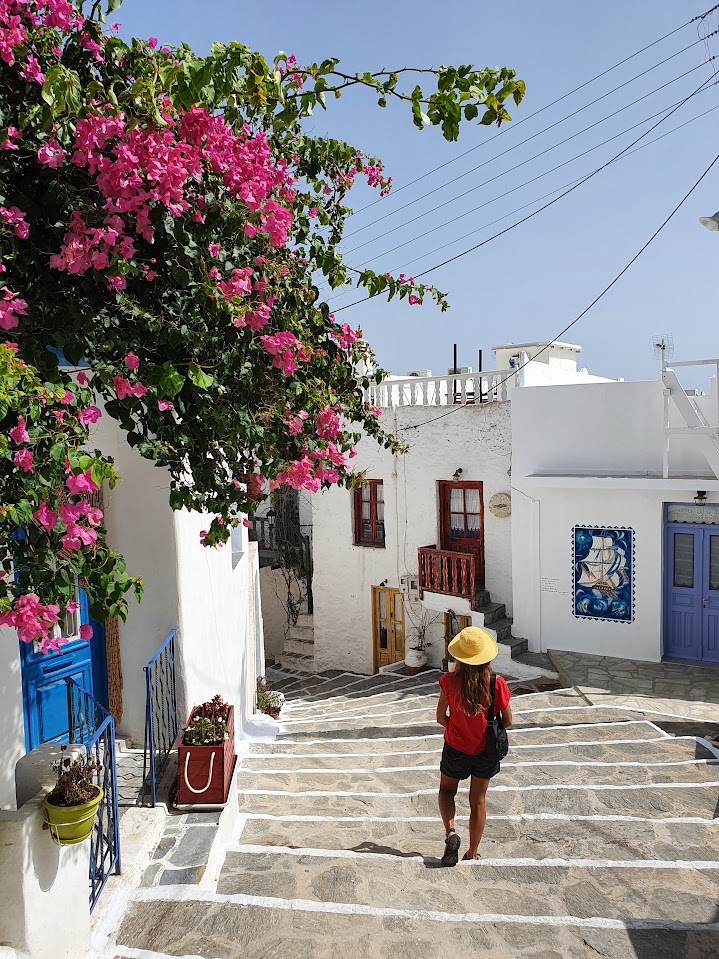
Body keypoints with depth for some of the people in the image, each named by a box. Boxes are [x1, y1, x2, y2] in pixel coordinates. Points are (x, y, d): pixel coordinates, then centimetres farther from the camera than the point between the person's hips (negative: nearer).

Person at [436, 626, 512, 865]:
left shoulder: (450, 681, -20)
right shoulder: (496, 683, -19)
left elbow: (441, 717, -9)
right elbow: (507, 720, -8)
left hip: (456, 749, -1)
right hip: (485, 750, 1)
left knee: (446, 791, 24)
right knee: (478, 801, 18)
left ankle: (451, 832, 2)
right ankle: (472, 853, 28)